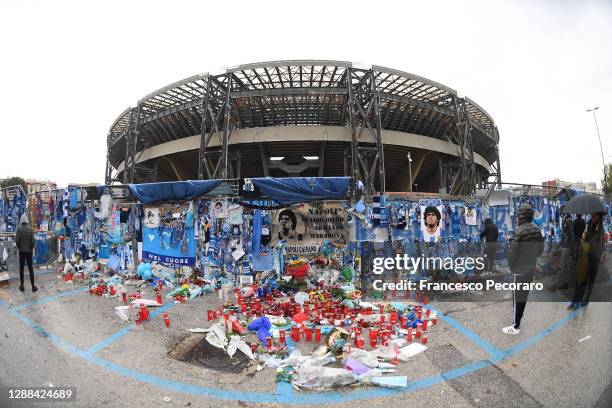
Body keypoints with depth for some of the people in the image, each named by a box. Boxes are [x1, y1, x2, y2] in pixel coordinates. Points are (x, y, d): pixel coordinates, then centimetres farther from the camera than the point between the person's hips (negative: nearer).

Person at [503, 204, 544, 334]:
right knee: (524, 295, 20)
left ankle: (515, 326, 10)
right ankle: (518, 318, 36)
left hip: (520, 270, -7)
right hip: (531, 269, 7)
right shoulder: (537, 230, 0)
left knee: (517, 297, 2)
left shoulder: (520, 231, -22)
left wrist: (511, 265, -5)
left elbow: (512, 251, -21)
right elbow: (540, 249, 9)